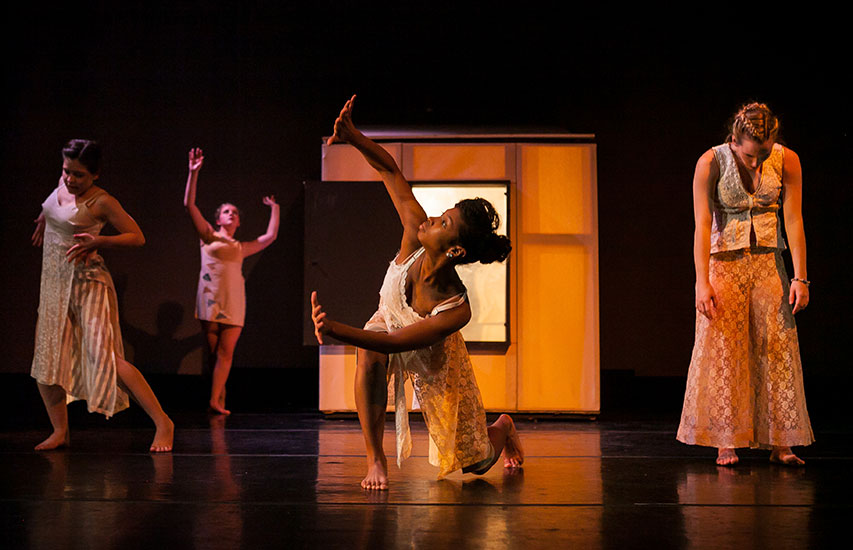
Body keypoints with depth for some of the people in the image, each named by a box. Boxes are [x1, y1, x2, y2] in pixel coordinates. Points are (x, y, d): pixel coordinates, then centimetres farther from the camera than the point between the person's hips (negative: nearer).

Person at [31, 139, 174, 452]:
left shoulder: (101, 202, -14)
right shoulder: (62, 184, 6)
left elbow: (137, 237, -12)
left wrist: (98, 242, -23)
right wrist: (45, 217, 28)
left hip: (87, 282, -7)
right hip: (54, 282, 8)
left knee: (105, 358, -17)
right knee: (46, 361, 4)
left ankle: (163, 423, -14)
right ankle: (60, 432, 17)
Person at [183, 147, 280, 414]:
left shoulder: (241, 248, 21)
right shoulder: (208, 237, 13)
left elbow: (271, 236, 26)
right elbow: (189, 205, 4)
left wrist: (274, 208, 29)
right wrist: (194, 173, -3)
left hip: (234, 302, 2)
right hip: (210, 298, -2)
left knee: (225, 353, -8)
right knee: (214, 352, -1)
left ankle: (215, 401, -11)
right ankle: (220, 398, 4)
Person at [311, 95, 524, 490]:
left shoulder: (456, 311, -42)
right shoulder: (414, 236, -32)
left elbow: (394, 342, -44)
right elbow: (390, 171, -26)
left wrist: (334, 331, -54)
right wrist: (352, 138, -39)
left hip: (434, 365, -3)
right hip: (387, 323, 3)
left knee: (474, 462, 8)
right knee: (369, 358, -38)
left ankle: (502, 429, 47)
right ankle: (375, 461, -24)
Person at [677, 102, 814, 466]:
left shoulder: (787, 161, -7)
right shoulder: (710, 163, -13)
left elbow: (793, 220, -6)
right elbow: (702, 225, -14)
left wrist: (800, 277, -10)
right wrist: (702, 282, -20)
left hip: (768, 262, 2)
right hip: (724, 262, -2)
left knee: (778, 349, -3)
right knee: (723, 350, -5)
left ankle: (779, 443, 1)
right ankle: (726, 442, -1)